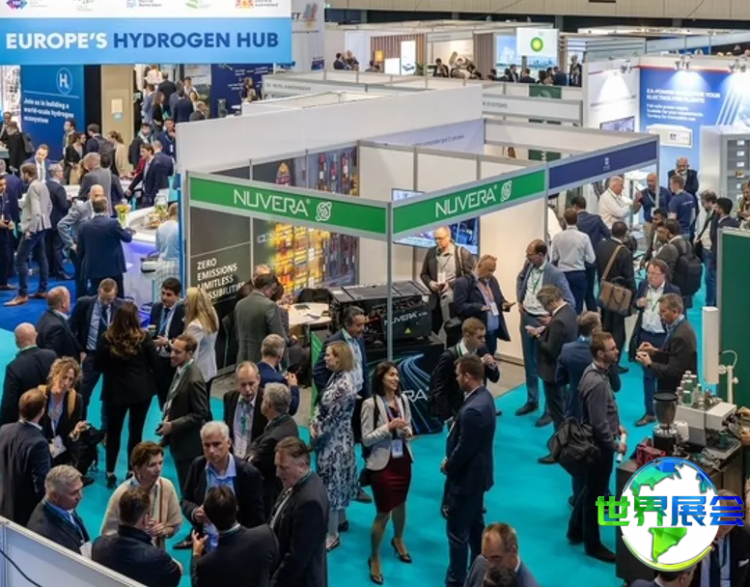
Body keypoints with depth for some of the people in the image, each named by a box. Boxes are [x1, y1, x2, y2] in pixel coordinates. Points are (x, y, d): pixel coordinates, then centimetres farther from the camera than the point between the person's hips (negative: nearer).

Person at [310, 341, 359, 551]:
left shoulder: (344, 386, -26)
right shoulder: (336, 377, 3)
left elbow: (333, 418, -21)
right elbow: (321, 404, 10)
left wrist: (317, 433, -9)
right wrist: (314, 424, -4)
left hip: (335, 440, -9)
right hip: (331, 438, 9)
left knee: (330, 481, -1)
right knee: (337, 479, 23)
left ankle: (332, 535, 10)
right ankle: (341, 519, 41)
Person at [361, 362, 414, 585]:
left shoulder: (403, 399, -2)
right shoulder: (371, 404, -16)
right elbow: (366, 439, -16)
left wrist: (407, 431, -12)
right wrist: (389, 427, -25)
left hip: (403, 459, 5)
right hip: (382, 463, -5)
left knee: (400, 503, 23)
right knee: (383, 513, 0)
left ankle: (398, 540, 49)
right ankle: (374, 558, 17)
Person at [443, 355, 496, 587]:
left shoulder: (473, 410, -32)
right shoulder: (484, 396, 0)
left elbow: (463, 450, -25)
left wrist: (447, 465, -7)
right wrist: (451, 461, 3)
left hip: (466, 478, -10)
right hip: (477, 474, 10)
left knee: (457, 533, 4)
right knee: (475, 525, 23)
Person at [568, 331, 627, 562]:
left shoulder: (594, 372, 2)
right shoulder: (596, 383, -30)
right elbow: (599, 425, -28)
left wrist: (616, 426, 13)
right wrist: (616, 445, -17)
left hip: (596, 443, 10)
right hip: (599, 445, -10)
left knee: (589, 489, 23)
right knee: (594, 494, 5)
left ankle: (576, 531, 38)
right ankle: (592, 545, 19)